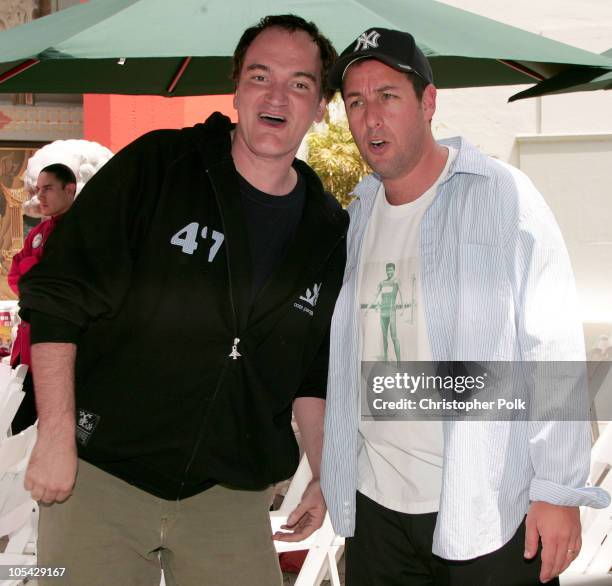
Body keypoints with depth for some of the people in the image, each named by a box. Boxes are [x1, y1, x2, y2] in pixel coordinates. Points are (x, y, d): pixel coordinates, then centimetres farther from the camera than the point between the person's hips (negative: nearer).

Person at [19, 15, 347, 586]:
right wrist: (56, 436, -13)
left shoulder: (330, 232, 4)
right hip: (99, 473, -3)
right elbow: (56, 298, -9)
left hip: (232, 495, 3)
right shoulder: (157, 166, -9)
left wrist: (324, 474, 11)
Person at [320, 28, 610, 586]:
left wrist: (559, 492, -13)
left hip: (489, 510, -5)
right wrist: (333, 478, 14)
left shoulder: (502, 195, -8)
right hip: (375, 503, 5)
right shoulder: (358, 214, 9)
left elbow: (554, 348, -10)